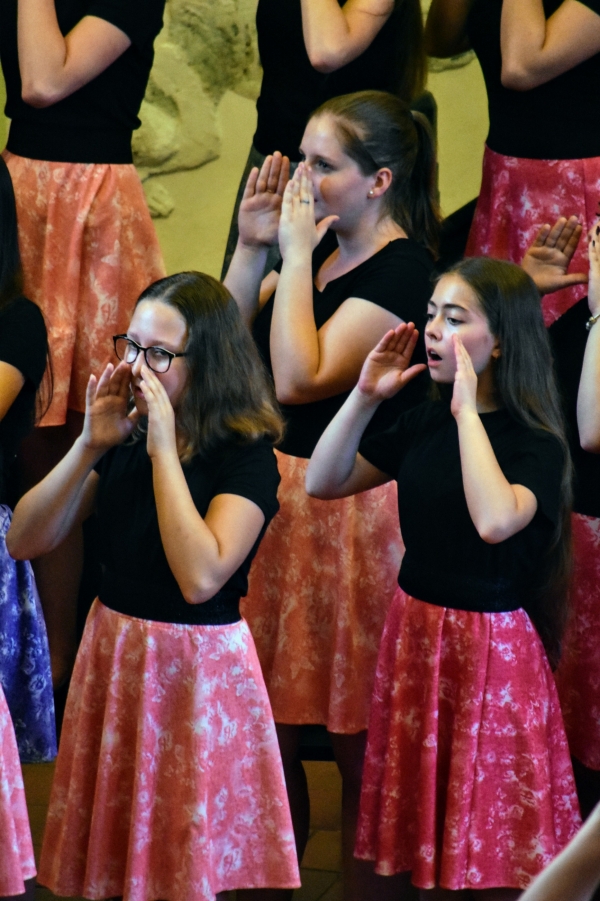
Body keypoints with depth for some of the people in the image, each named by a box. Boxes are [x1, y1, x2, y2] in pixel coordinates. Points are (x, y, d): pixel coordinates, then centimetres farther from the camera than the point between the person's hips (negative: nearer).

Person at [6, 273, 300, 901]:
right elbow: (23, 542, -1)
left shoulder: (246, 454, -13)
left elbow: (200, 577, -28)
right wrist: (89, 447, -12)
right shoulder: (125, 438, 2)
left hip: (197, 667, -5)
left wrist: (165, 448, -23)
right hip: (111, 653, 5)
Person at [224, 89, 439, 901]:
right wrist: (253, 247, -2)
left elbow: (298, 378, -24)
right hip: (278, 492, 8)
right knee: (269, 722, 14)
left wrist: (295, 253, -19)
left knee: (357, 740, 2)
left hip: (353, 514, -8)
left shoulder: (402, 271, -16)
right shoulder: (319, 248, 8)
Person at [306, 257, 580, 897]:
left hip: (489, 646, -6)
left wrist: (467, 412, -27)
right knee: (425, 829, 14)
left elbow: (495, 520, -34)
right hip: (415, 628, 6)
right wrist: (365, 396, -4)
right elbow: (322, 483, 7)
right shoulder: (423, 422, 5)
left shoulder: (536, 443, -13)